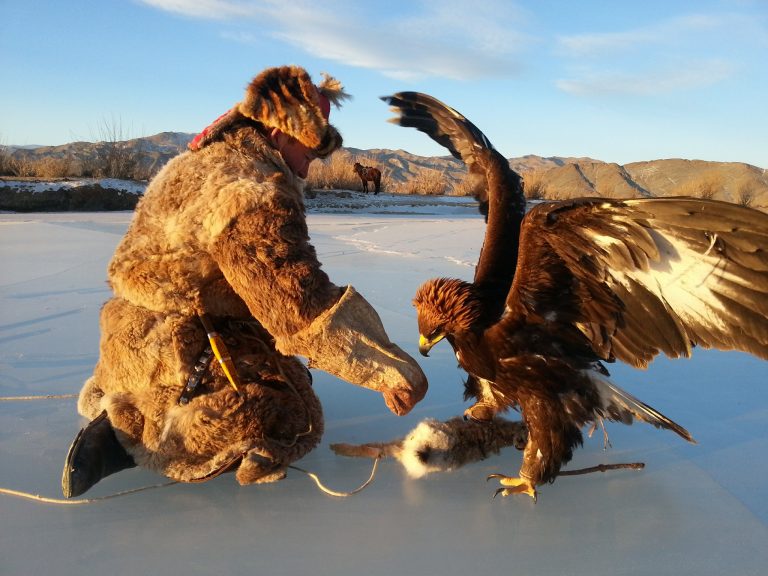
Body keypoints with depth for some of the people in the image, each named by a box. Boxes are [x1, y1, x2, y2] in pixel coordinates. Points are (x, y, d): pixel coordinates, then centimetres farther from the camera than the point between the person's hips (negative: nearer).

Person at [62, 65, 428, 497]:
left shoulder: (194, 163, 11)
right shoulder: (254, 189, -22)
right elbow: (303, 307, -28)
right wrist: (391, 369, -22)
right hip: (180, 359, -10)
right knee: (295, 422, 0)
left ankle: (111, 400, 10)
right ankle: (132, 436, -6)